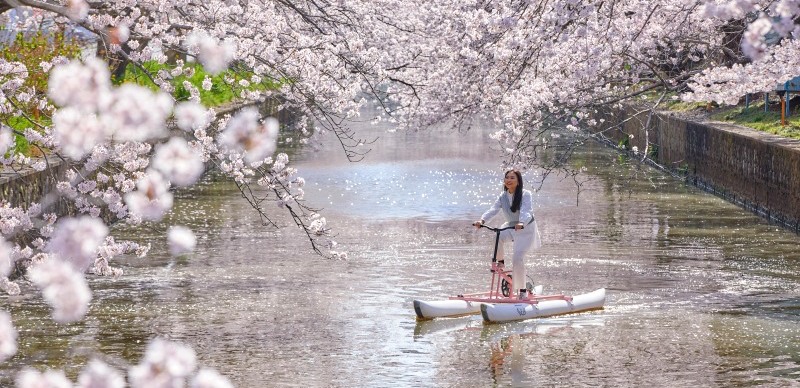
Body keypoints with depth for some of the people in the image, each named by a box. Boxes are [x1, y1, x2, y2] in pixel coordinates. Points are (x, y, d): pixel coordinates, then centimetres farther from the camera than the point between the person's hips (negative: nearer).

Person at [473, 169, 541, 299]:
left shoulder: (526, 194, -17)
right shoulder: (503, 196, -2)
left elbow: (526, 211, -32)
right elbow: (493, 210, -15)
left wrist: (521, 223, -53)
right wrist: (482, 220, -34)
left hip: (526, 229, -4)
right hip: (510, 226, 4)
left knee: (517, 257, -19)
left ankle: (522, 290, -5)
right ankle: (500, 261, -1)